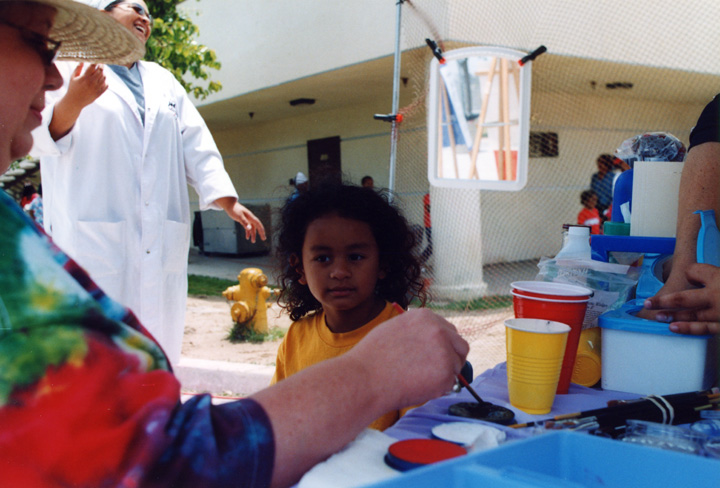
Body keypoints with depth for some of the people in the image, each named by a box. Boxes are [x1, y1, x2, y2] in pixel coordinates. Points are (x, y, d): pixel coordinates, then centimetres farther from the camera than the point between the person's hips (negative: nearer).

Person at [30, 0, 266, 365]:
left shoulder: (163, 81, 24)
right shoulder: (69, 69, 8)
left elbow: (196, 146, 19)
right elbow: (43, 137, -3)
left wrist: (228, 201, 6)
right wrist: (73, 102, -25)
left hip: (162, 241, 5)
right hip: (94, 238, -4)